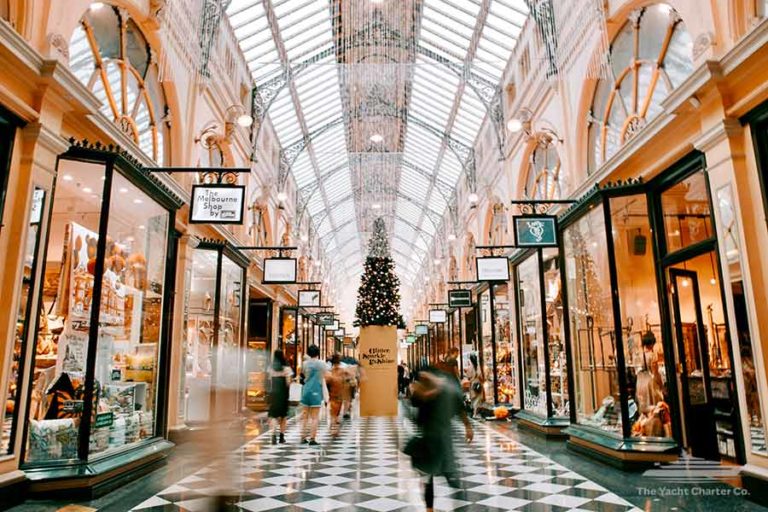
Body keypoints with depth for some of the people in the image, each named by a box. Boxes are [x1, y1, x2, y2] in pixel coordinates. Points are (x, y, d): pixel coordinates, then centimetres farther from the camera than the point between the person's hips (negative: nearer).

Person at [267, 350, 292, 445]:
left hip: (273, 393, 2)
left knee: (274, 415, 3)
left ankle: (274, 435, -16)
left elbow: (270, 381, 5)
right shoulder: (286, 368, -8)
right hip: (283, 394, -2)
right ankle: (282, 436, 17)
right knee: (283, 415, 13)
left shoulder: (271, 369, 4)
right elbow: (288, 383, -10)